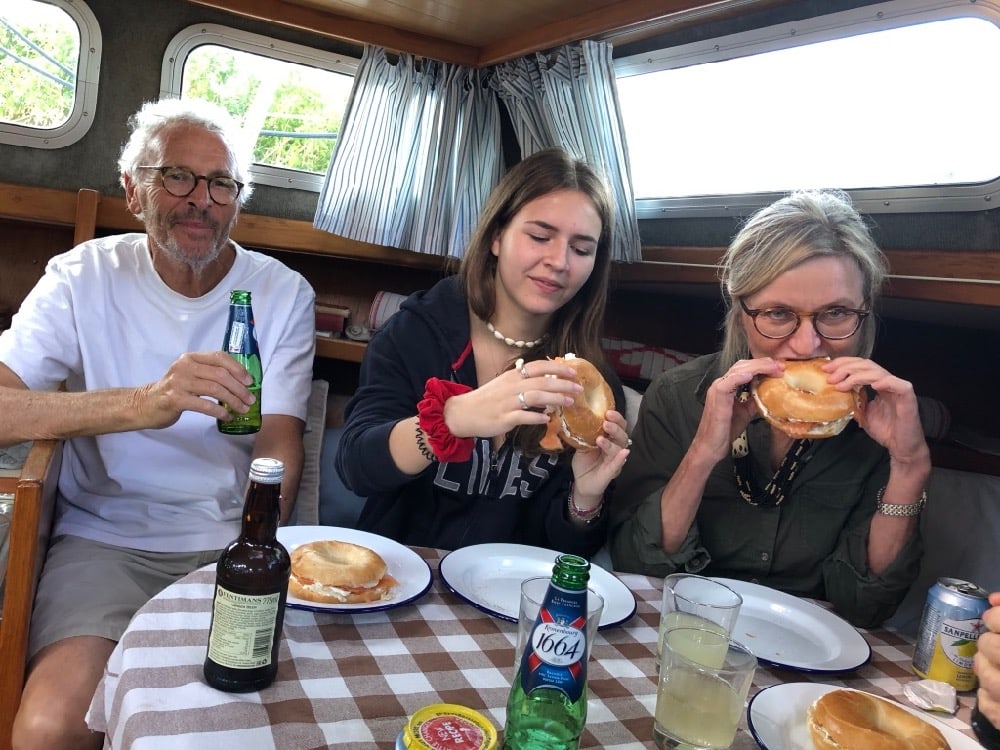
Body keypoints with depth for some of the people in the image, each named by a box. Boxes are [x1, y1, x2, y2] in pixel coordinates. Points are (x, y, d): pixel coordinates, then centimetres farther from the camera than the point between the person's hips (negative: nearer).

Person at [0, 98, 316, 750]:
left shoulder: (284, 293, 1)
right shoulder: (87, 277, -1)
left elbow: (280, 447, -5)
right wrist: (141, 405, -31)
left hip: (236, 540, 1)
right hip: (109, 538, 0)